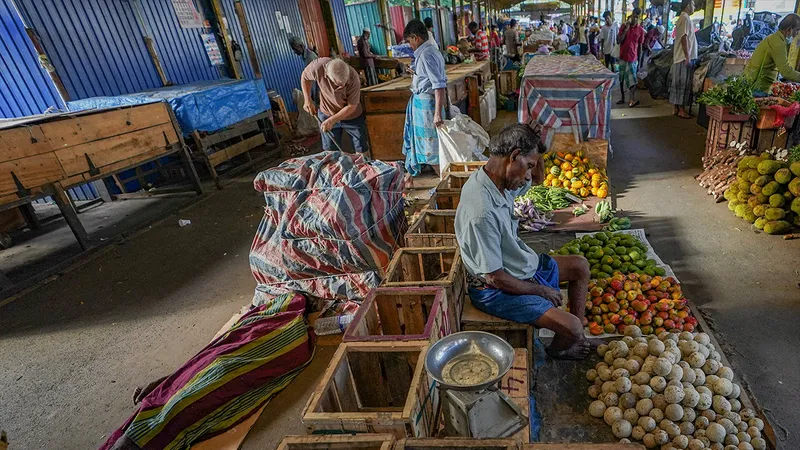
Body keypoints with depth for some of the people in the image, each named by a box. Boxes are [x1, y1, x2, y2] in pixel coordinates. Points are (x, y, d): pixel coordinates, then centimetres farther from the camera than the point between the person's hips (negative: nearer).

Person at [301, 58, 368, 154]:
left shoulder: (353, 78, -32)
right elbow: (305, 77, -4)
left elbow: (351, 106, -21)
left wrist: (332, 120, -24)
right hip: (326, 114, 2)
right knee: (330, 151, 12)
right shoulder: (318, 66, -28)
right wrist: (308, 100, -12)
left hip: (352, 116, -1)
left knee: (361, 150, 7)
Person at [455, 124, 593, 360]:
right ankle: (558, 349, 24)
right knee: (571, 328, -14)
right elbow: (496, 278, -28)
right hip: (497, 290, -10)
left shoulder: (498, 177, -8)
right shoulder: (482, 213, -36)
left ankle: (578, 335, 30)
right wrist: (541, 291, -12)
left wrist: (535, 152, -8)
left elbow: (538, 179, 13)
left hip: (519, 263, 10)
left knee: (580, 266, 18)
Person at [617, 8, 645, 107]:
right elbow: (619, 41, -7)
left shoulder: (640, 30, -1)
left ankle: (633, 99, -11)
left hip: (633, 58, -2)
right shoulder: (623, 26, 1)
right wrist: (626, 29, -16)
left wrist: (639, 62, 0)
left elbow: (640, 47, 2)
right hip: (623, 57, 2)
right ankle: (623, 98, 18)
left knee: (632, 79, -6)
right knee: (622, 79, 8)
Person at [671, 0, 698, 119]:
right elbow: (684, 38, -19)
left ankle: (675, 108, 12)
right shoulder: (685, 18, -11)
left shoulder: (683, 18, 19)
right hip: (685, 58, -10)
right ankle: (681, 110, -5)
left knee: (678, 84, 9)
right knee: (683, 84, -7)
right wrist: (687, 57, -20)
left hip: (680, 57, 10)